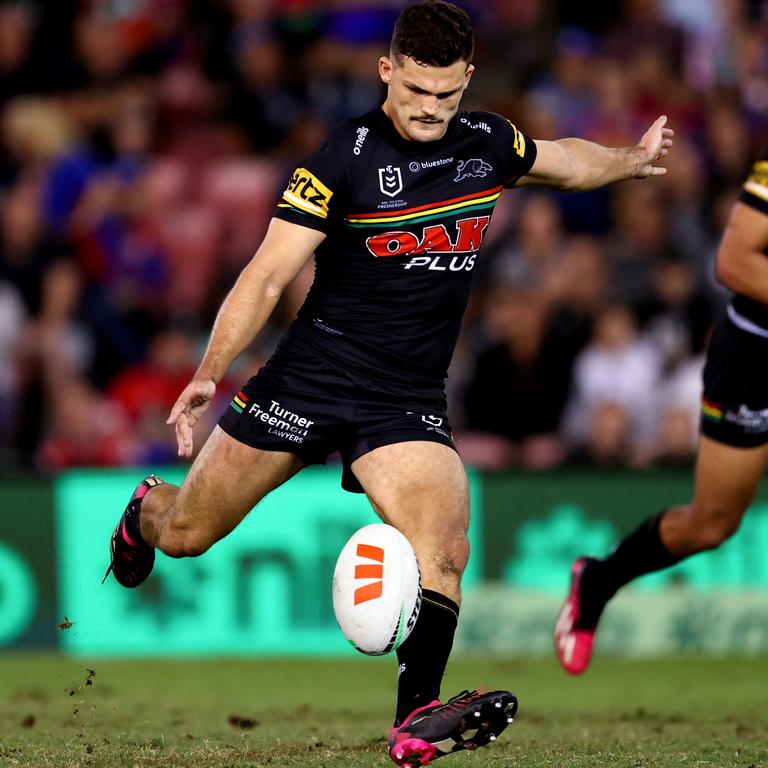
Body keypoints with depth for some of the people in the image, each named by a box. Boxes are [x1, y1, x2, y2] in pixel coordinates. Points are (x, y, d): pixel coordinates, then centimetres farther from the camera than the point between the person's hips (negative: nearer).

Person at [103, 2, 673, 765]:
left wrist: (629, 160, 15)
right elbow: (268, 273, -14)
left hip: (409, 401, 3)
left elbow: (562, 159, 28)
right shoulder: (344, 157, -12)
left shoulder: (488, 142, 3)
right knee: (185, 535, 8)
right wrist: (209, 373, -20)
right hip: (310, 379, -2)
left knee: (442, 547, -23)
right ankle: (145, 513, 45)